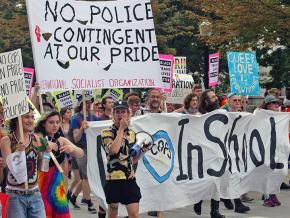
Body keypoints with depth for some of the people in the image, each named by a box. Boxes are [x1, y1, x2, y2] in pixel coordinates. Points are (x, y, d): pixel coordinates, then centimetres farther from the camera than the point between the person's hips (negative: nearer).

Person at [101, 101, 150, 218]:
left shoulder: (132, 134, 11)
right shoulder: (107, 133, -4)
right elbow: (113, 150, -25)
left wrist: (142, 151, 0)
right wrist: (121, 129, -17)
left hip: (130, 178, 4)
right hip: (113, 178, -4)